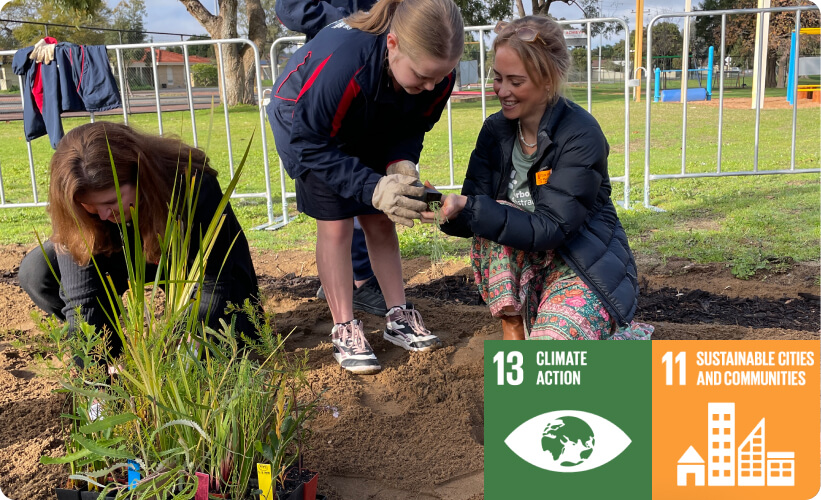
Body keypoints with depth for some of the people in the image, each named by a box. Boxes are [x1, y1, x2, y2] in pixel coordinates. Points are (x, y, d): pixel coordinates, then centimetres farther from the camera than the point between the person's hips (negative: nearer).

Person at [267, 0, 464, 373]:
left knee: (380, 220, 4)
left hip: (369, 132, 5)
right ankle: (344, 331, 0)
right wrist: (373, 188, -42)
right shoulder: (338, 64, -45)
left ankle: (398, 318, 14)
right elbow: (310, 145, -34)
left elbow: (412, 129, -10)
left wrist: (401, 165, -31)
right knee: (335, 224, -9)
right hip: (305, 125, -5)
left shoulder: (437, 73, -28)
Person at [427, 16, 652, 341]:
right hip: (530, 266, 5)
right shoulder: (496, 129, -2)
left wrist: (466, 207, -37)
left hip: (591, 270, -5)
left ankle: (617, 338, 7)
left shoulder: (581, 135, -20)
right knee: (495, 217, -24)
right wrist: (446, 207, -30)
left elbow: (549, 229, -27)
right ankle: (514, 331, -10)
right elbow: (474, 215, -6)